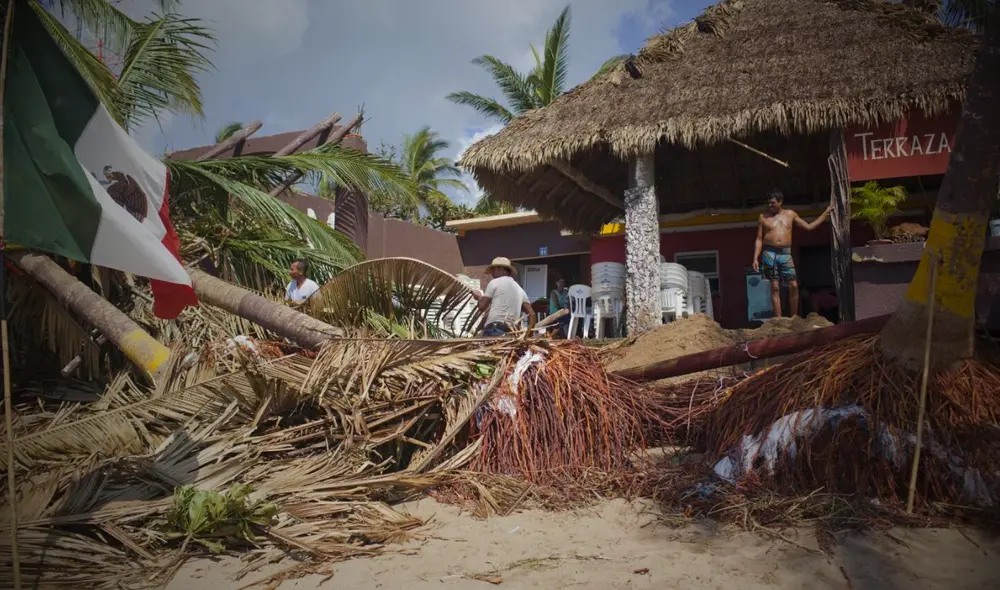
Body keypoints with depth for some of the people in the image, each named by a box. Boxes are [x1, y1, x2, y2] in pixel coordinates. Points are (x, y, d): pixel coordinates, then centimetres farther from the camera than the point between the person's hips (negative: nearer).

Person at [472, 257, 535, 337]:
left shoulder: (495, 282, 4)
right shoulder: (520, 289, 22)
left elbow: (482, 307, 1)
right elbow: (531, 313, 14)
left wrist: (479, 297, 22)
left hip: (494, 328, -7)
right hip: (510, 331, 7)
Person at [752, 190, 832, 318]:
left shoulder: (790, 214, 12)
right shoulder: (763, 217, 6)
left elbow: (809, 227, 19)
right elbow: (759, 239, 4)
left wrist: (825, 214, 16)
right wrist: (755, 258, -4)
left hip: (786, 254, 2)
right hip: (769, 254, -2)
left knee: (793, 286, -5)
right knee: (775, 287, -3)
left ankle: (794, 318, 6)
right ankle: (778, 320, -1)